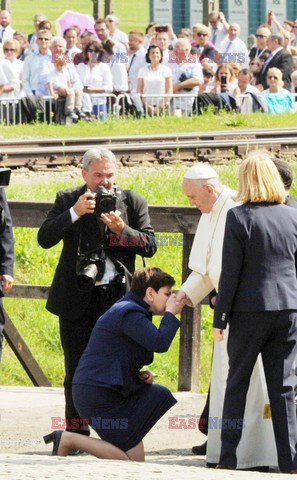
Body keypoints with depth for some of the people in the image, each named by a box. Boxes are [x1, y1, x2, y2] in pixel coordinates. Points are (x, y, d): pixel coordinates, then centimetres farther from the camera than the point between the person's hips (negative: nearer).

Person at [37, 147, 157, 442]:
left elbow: (150, 245, 0)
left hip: (117, 296, 0)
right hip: (77, 298, 0)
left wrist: (122, 229, -17)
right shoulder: (67, 201, 4)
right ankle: (76, 435, 13)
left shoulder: (132, 202, 5)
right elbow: (44, 238, -6)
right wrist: (75, 213, -18)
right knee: (77, 372, 5)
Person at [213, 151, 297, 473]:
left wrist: (220, 319, -3)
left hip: (250, 310, -3)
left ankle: (228, 459, 6)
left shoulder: (239, 217, -8)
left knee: (237, 384, 7)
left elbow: (230, 273, -8)